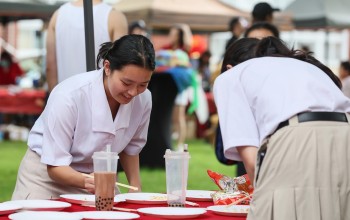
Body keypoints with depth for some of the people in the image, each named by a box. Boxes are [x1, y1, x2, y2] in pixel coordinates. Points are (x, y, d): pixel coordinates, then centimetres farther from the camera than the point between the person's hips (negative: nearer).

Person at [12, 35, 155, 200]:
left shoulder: (143, 99, -14)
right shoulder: (69, 96, -29)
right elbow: (55, 166, -23)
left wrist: (135, 188, -5)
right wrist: (86, 181, -41)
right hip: (47, 175, -3)